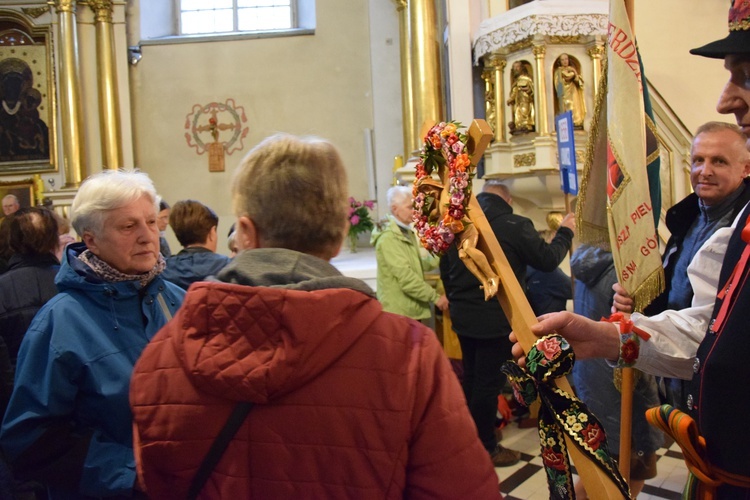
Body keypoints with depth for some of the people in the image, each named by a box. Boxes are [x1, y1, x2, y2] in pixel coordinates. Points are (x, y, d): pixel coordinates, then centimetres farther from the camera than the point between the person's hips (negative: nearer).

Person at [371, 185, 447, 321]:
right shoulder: (388, 239, -19)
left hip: (413, 310, 9)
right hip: (399, 313, -9)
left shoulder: (407, 233, 13)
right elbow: (406, 278, -23)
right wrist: (435, 297, -19)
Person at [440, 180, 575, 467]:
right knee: (489, 384, 3)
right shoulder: (515, 226, -14)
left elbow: (445, 271, 11)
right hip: (496, 321, -6)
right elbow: (548, 260, -6)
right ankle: (485, 448, 15)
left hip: (463, 317, 6)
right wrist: (565, 232, 11)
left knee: (471, 379, 19)